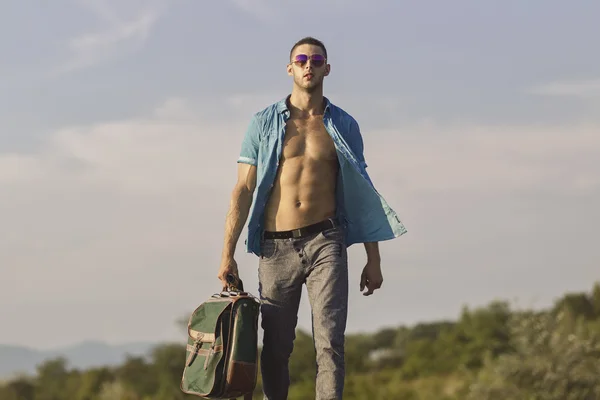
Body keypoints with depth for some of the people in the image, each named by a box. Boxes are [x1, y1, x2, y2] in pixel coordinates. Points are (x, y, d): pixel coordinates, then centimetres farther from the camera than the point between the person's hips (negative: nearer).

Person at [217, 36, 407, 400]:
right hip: (276, 246, 1)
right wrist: (228, 253, -2)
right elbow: (244, 189, 5)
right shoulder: (264, 123, 6)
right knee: (276, 347, 4)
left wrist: (373, 259, 8)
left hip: (326, 242, 0)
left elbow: (362, 193, 12)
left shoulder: (343, 125, 8)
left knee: (330, 342, -12)